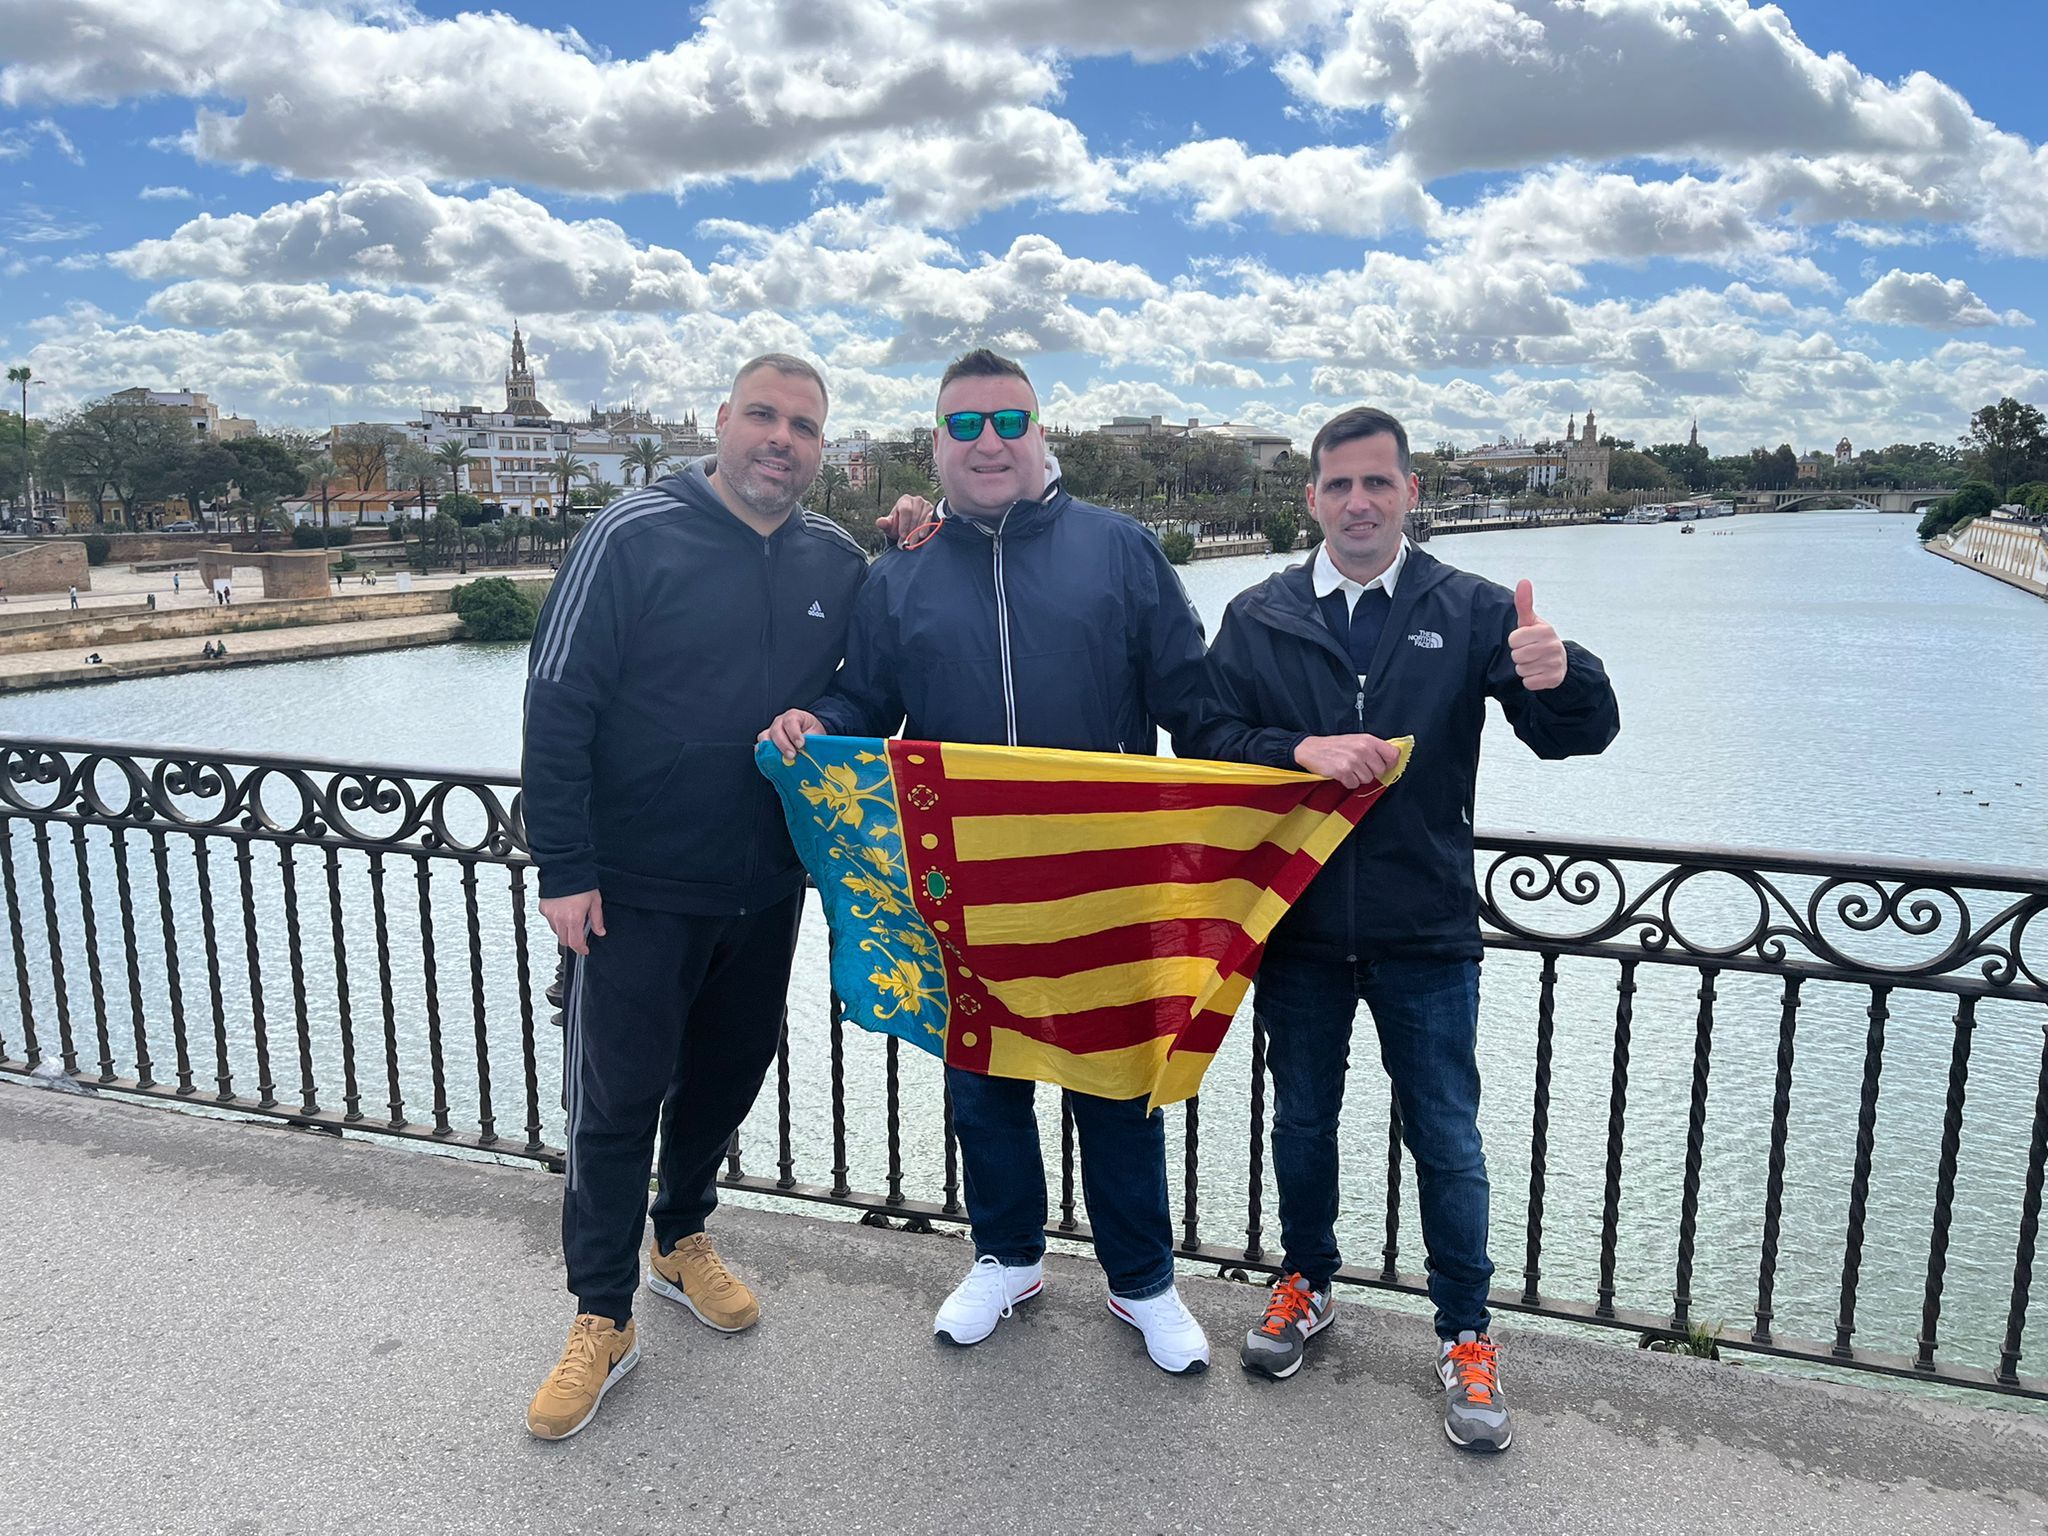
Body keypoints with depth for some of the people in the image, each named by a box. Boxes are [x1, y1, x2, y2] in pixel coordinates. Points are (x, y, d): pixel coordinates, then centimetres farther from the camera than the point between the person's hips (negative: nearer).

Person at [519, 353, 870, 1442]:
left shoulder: (838, 560, 2)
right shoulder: (634, 534, -11)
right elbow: (558, 703, -12)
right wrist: (565, 868, -14)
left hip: (766, 887, 5)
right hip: (639, 887, -4)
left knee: (727, 1073, 18)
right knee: (616, 1100, 3)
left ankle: (681, 1239, 43)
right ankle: (603, 1318, 21)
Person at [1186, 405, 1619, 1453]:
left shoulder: (1468, 610, -1)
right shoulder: (1258, 617, 2)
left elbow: (1577, 737, -8)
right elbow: (1208, 738, -3)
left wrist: (1558, 676, -31)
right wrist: (1301, 750, -21)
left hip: (1426, 933, -1)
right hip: (1296, 925, 2)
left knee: (1447, 1140, 8)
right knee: (1302, 1120, 18)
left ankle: (1465, 1335, 28)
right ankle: (1305, 1282, 41)